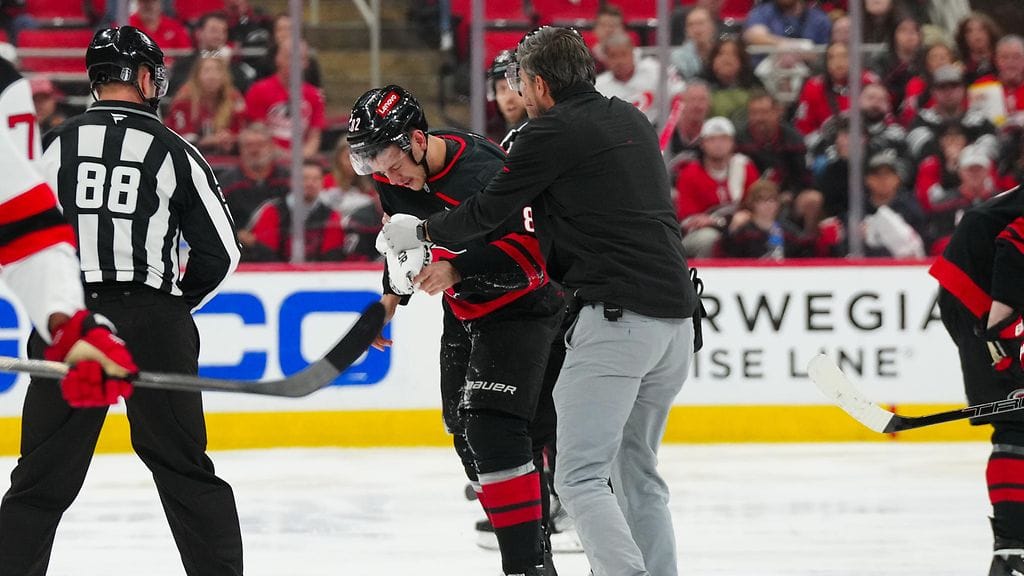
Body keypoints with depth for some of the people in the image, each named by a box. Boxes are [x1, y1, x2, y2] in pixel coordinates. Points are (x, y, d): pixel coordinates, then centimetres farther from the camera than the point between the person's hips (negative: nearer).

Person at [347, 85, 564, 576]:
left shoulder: (482, 173, -32)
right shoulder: (394, 172, -6)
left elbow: (532, 251, -34)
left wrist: (455, 270, -41)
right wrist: (393, 292, 12)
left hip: (520, 310, -9)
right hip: (464, 313, 9)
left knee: (492, 427, -21)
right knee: (466, 433, 12)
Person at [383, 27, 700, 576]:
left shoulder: (552, 132, -5)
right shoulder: (631, 120, 19)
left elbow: (489, 211, 3)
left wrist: (420, 232, 21)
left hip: (617, 318, -8)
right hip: (676, 318, 8)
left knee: (580, 476, -9)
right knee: (636, 471, 17)